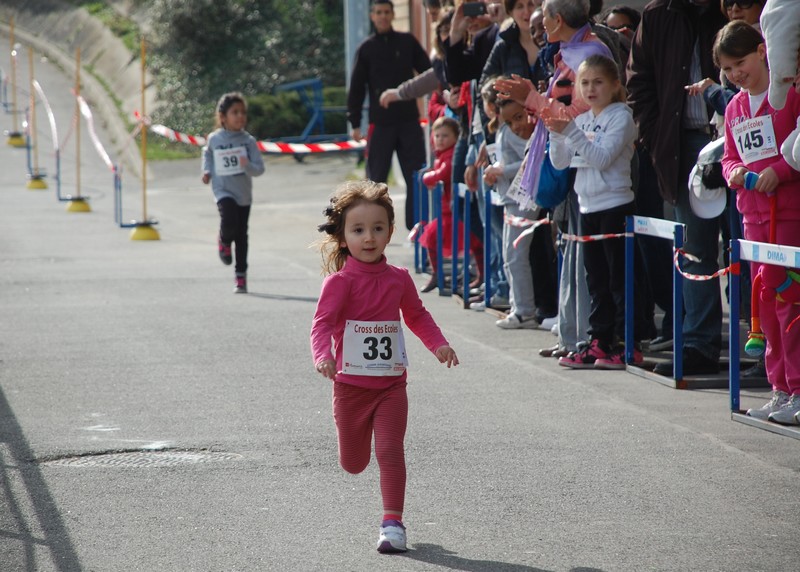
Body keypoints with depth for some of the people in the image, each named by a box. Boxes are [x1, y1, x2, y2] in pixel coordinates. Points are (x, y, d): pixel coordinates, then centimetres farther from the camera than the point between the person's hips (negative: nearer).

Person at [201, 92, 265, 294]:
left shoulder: (248, 140, -6)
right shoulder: (214, 139, -4)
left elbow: (259, 168, -10)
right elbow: (207, 153, 20)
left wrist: (248, 166, -29)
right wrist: (207, 171, 7)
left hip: (243, 194, 1)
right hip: (223, 191, -1)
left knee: (241, 235, 8)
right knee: (229, 221, -27)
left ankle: (241, 276, 19)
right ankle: (224, 240, 9)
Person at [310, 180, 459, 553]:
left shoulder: (399, 280, 1)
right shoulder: (340, 281, -12)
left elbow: (416, 315, 18)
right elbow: (322, 323, -22)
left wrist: (438, 345, 3)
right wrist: (323, 356, -42)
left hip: (391, 385, 2)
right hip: (350, 385, -2)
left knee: (390, 452, -11)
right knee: (353, 464, 13)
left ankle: (392, 523, -6)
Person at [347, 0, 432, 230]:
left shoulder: (407, 42, 6)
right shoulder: (366, 49, 4)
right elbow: (356, 88, 4)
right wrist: (355, 123, -2)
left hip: (409, 120, 1)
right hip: (380, 123, -1)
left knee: (416, 177, 1)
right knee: (376, 178, 3)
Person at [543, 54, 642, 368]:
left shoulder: (621, 116, -8)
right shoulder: (581, 120, 12)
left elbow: (602, 158, -19)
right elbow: (559, 162, 9)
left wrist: (570, 132, -25)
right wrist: (556, 133, -6)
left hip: (615, 205, -7)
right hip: (588, 207, 7)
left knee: (618, 277, -4)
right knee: (596, 280, 10)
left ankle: (627, 345, -2)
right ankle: (599, 341, 13)